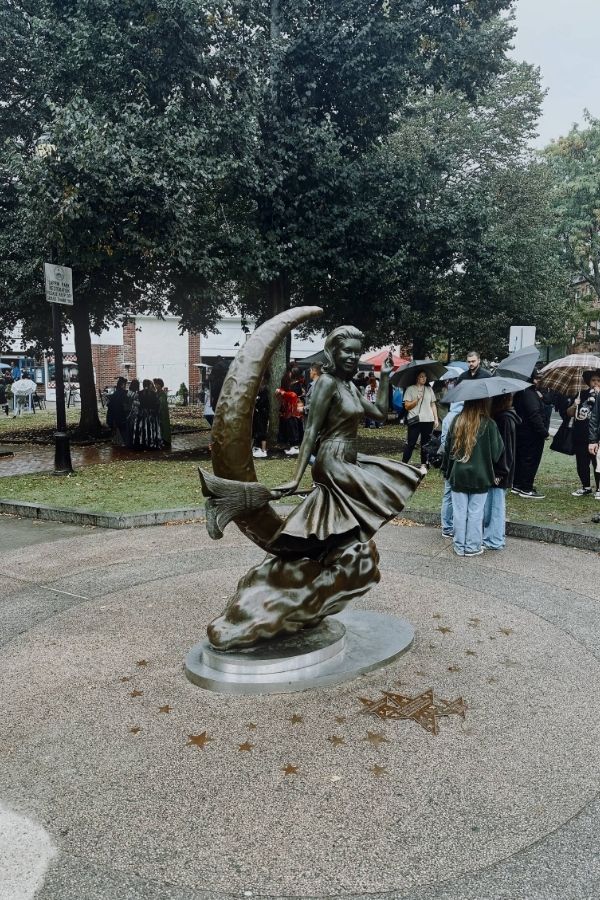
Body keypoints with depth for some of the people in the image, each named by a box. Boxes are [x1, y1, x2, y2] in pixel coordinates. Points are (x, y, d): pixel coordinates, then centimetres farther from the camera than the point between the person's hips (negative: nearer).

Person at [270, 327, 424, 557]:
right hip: (333, 463, -9)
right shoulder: (327, 382, -12)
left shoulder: (350, 386, 14)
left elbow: (380, 414, 19)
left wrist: (384, 378, 15)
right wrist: (296, 479, -23)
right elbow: (311, 431, -18)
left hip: (348, 460, 9)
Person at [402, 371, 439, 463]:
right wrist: (417, 399, -18)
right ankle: (403, 464, 2)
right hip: (415, 421, -4)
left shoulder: (429, 389, 13)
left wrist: (436, 419, 9)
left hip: (428, 421, 4)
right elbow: (407, 406, -5)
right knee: (411, 444, -4)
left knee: (425, 444, 8)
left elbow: (433, 405, 15)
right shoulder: (410, 389, 0)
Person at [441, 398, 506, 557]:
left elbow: (448, 447, 6)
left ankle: (459, 546, 17)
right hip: (480, 477, -3)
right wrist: (497, 473, 7)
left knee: (459, 512, 9)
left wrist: (446, 470, 16)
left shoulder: (456, 422, -1)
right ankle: (472, 547, 14)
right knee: (475, 512, 7)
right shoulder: (489, 424, -10)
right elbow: (496, 451, -5)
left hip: (458, 475, 3)